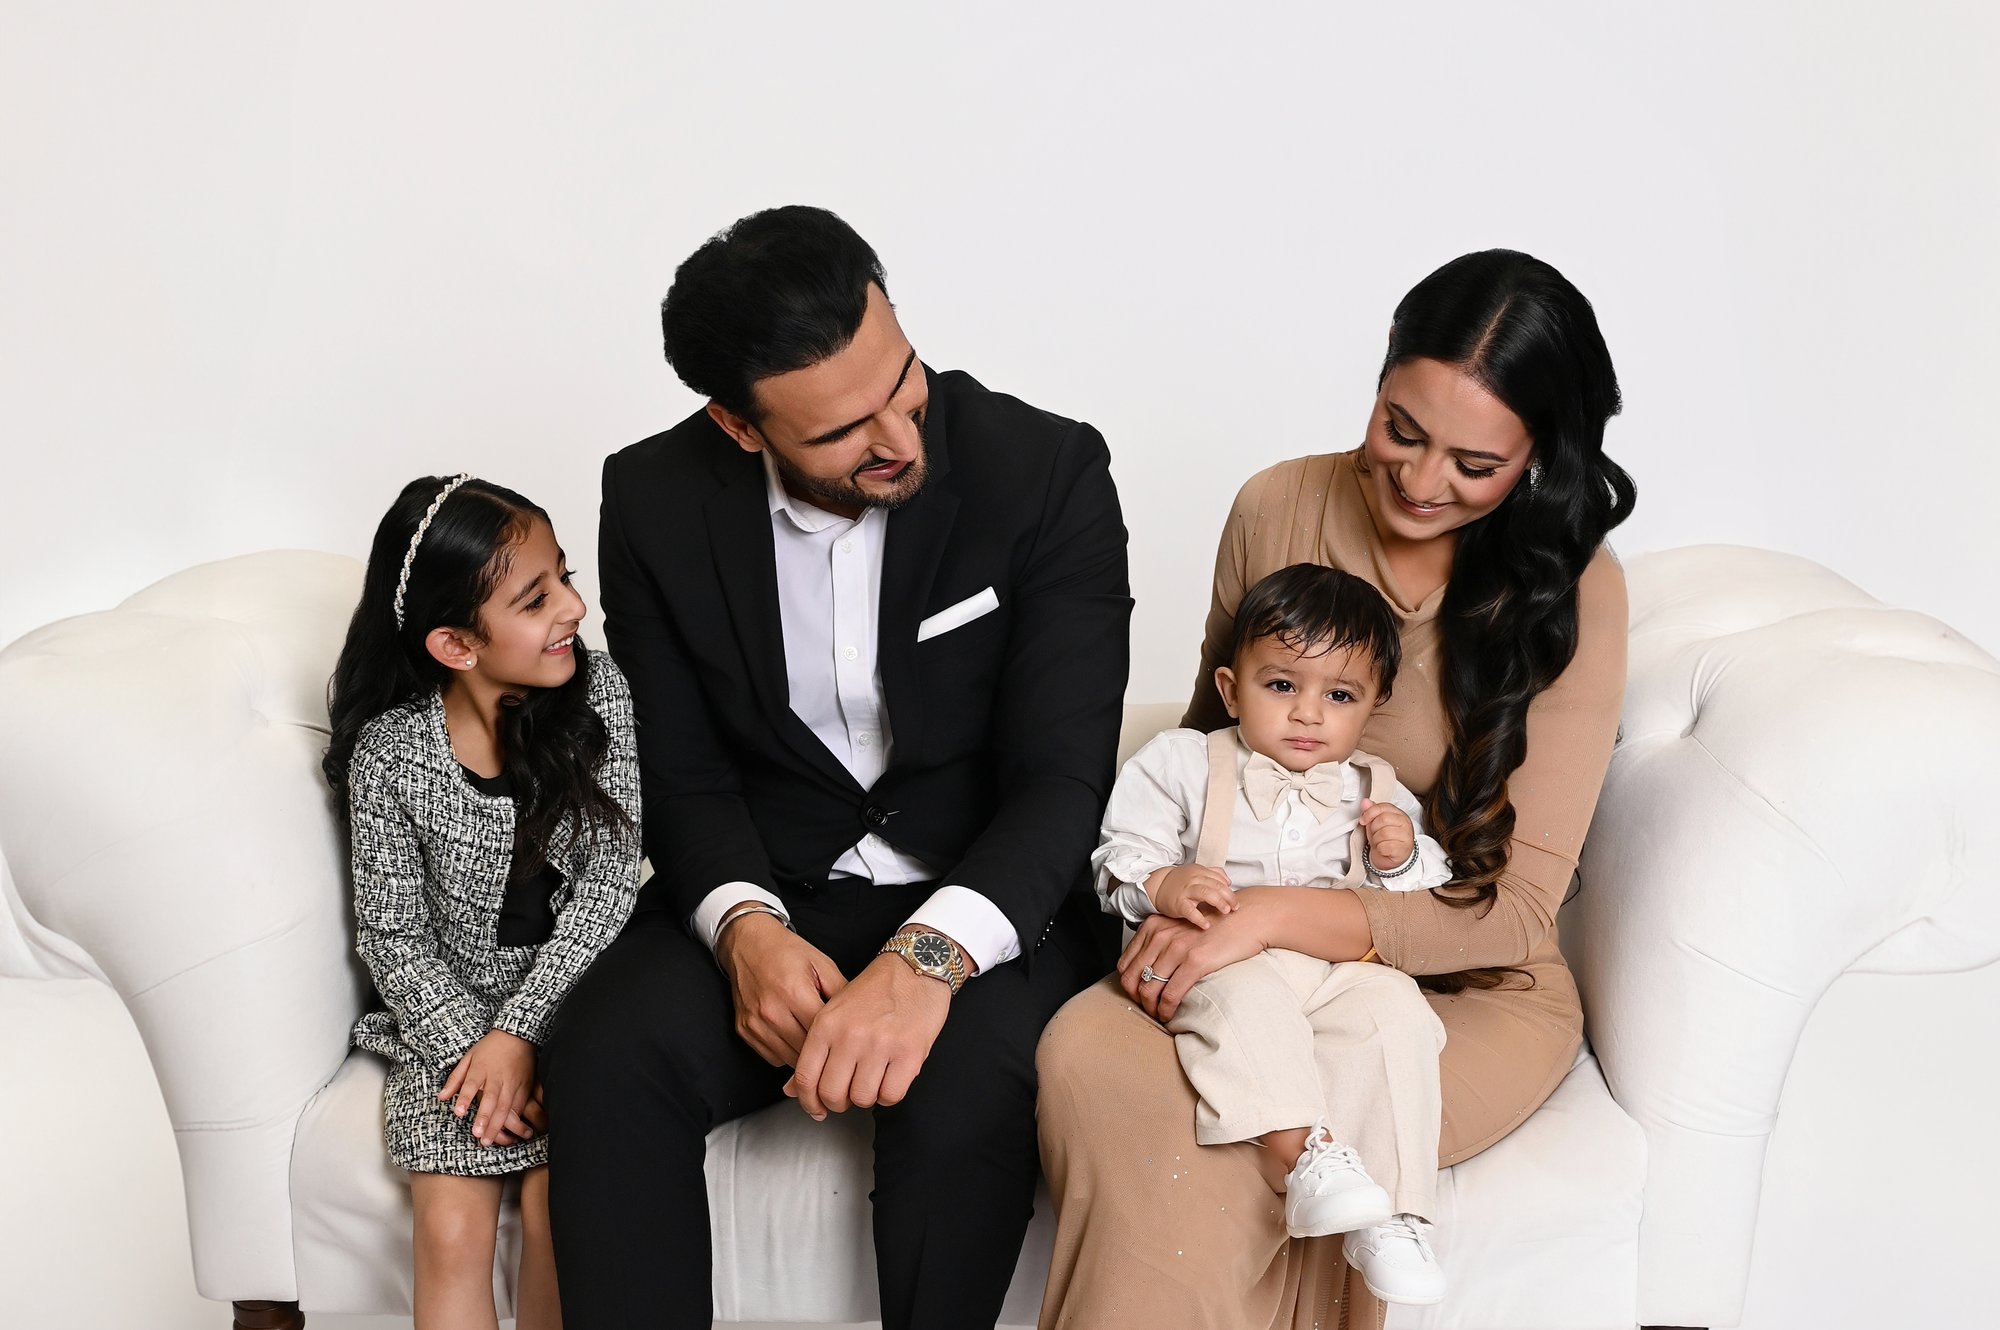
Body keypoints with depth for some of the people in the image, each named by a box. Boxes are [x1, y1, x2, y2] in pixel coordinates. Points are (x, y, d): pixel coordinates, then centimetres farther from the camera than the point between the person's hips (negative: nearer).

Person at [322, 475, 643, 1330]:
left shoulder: (596, 693, -9)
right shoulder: (389, 753, -11)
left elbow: (610, 882, -11)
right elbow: (392, 933, -4)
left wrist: (519, 1034, -16)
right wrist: (472, 1051, -16)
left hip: (568, 1001, 0)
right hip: (448, 1014, 0)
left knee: (555, 1206, -17)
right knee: (452, 1230, -13)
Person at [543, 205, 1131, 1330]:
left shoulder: (1046, 470, -13)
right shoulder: (656, 501, -4)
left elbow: (1062, 779, -17)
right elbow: (685, 774, 1)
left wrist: (927, 959, -34)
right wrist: (745, 928, -20)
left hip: (986, 904, -2)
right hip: (770, 897, 2)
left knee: (964, 1086, -33)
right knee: (610, 1054, -27)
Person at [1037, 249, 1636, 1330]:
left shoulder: (1572, 589, -12)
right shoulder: (1277, 508, -3)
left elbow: (1516, 908, -14)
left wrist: (1270, 915, -26)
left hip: (1469, 985, -3)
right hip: (1258, 956, 3)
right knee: (1084, 1054, -29)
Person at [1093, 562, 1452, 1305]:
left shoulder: (1375, 793, 18)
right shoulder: (1184, 763, 10)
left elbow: (1425, 902, 19)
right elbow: (1122, 857, 2)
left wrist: (1400, 861, -3)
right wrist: (1161, 885, -20)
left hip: (1341, 969, 2)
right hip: (1222, 963, -2)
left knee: (1396, 1009, -27)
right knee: (1245, 998, -36)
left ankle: (1388, 1215, -27)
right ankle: (1303, 1153, -44)